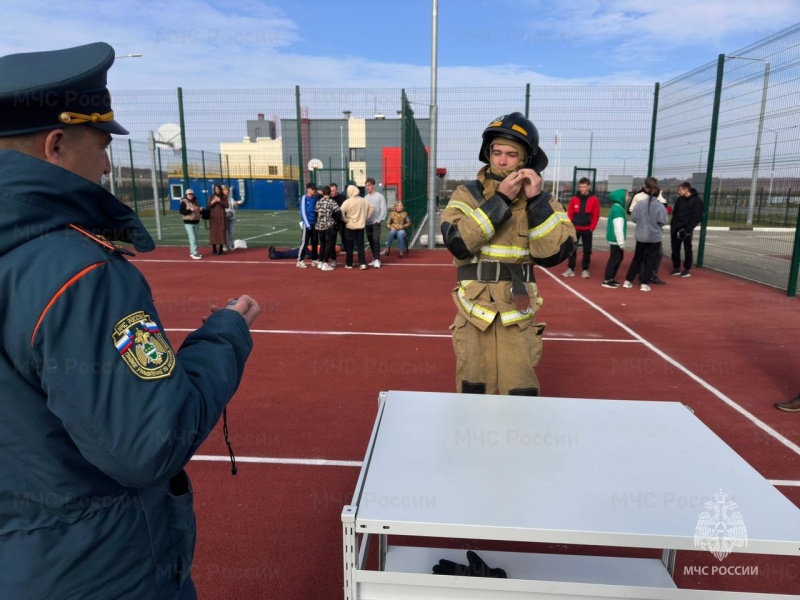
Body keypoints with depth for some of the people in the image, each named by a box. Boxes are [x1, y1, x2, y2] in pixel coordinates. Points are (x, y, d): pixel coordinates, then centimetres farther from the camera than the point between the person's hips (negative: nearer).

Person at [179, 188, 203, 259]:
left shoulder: (195, 201, 11)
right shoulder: (184, 202, -8)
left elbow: (199, 210, 20)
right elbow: (181, 211, -16)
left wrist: (201, 210, -4)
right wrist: (190, 210, -27)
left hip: (196, 222, 7)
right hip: (188, 223, -7)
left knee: (195, 238, 11)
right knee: (192, 238, -12)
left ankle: (192, 252, 21)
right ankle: (194, 253, -14)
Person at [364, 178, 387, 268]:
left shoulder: (380, 196, -2)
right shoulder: (365, 198, 12)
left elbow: (383, 209, -7)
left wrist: (379, 220, -14)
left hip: (376, 223, -5)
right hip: (367, 223, 5)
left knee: (376, 241, -13)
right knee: (371, 241, 7)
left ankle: (377, 260, -12)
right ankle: (375, 259, 15)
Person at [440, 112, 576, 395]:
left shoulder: (540, 200, 3)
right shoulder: (468, 194, -1)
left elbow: (555, 252, -11)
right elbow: (457, 242, -18)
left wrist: (536, 201, -15)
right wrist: (500, 199, -18)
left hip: (518, 314, 1)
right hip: (474, 311, 0)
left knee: (520, 394, 5)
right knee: (474, 393, 10)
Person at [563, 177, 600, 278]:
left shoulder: (594, 200, -1)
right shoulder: (574, 199, 3)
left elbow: (596, 215, -1)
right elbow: (569, 214, 4)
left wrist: (592, 228, -7)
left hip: (587, 229, -1)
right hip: (575, 229, 1)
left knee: (587, 250, 4)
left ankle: (585, 270, 13)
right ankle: (570, 269, 8)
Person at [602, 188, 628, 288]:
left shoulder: (617, 208, 14)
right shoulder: (618, 209, -17)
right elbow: (618, 227, -22)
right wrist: (621, 242, -20)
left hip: (614, 239, 10)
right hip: (616, 240, -10)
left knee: (618, 258, 16)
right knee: (614, 259, -4)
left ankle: (611, 278, 23)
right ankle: (607, 280, 2)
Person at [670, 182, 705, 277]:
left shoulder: (696, 200, -8)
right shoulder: (679, 199, 10)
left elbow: (697, 217, -11)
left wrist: (688, 228, -18)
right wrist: (673, 225, 5)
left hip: (686, 229, -6)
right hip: (675, 228, 6)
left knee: (687, 249, 1)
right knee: (675, 248, 8)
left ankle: (688, 269, 9)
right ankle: (676, 267, 18)